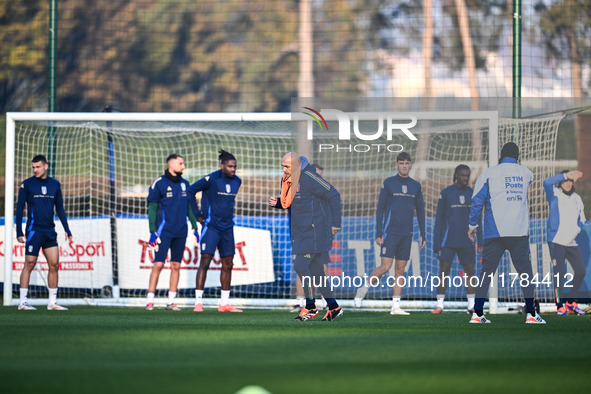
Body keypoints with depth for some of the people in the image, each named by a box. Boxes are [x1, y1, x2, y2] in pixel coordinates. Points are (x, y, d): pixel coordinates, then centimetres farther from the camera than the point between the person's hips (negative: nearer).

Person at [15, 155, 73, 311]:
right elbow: (19, 209, 0)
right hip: (33, 230, -4)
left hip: (50, 231, 4)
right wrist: (19, 232, -6)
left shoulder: (55, 185, 11)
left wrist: (67, 230, 13)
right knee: (29, 265, -5)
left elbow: (60, 209, 18)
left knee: (54, 264, -1)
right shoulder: (27, 184, 0)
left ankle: (52, 302, 5)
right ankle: (23, 302, 1)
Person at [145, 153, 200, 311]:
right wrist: (152, 231, -9)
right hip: (164, 231, -5)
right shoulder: (159, 183, -5)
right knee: (158, 264, -9)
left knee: (176, 266, 5)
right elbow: (152, 208, -4)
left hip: (180, 232, 5)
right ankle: (150, 301, -6)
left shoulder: (184, 184, 11)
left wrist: (195, 227, 14)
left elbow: (190, 207, 19)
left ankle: (171, 301, 9)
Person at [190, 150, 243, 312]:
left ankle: (224, 303, 15)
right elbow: (191, 190, -4)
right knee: (205, 261, -10)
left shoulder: (237, 181, 8)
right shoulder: (211, 179, -12)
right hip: (211, 227, -7)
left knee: (228, 264, 7)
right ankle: (198, 302, -8)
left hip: (227, 227, 7)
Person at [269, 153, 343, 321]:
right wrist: (276, 202, 1)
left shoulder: (309, 178, -17)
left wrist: (335, 223, -10)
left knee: (301, 265, -14)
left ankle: (311, 307, -5)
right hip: (299, 233, 9)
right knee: (316, 271, 9)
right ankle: (334, 307, 17)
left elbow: (334, 196, -12)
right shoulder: (286, 179, 10)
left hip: (314, 231, -9)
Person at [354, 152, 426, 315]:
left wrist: (423, 235, 8)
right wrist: (378, 234, -8)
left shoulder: (416, 186, 10)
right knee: (385, 267, -13)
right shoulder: (388, 183, -1)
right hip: (390, 232, -4)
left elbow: (420, 212, 15)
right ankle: (364, 289, 9)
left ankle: (396, 306, 3)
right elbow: (380, 209, -1)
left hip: (406, 234, 4)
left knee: (400, 269, 3)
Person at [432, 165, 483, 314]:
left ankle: (471, 305, 9)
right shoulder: (446, 193, 0)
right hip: (448, 240, -3)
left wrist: (480, 242, 7)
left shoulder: (472, 194, 8)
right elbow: (439, 219, 1)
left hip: (467, 242, 3)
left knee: (469, 271, 4)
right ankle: (440, 304, -2)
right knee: (444, 271, -6)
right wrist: (437, 244, -3)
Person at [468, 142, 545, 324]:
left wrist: (473, 224, 8)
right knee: (525, 270, 6)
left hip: (494, 232, -1)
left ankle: (477, 313, -1)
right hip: (520, 231, 1)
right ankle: (531, 314, 3)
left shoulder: (489, 173, 2)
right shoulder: (525, 172, 8)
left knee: (487, 270, 3)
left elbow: (477, 200, 0)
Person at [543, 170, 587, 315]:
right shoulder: (555, 194, -2)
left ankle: (571, 302, 18)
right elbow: (547, 183, -24)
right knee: (559, 272, -9)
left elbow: (581, 219, 24)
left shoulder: (577, 198, 15)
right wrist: (566, 175, -31)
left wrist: (577, 230, 3)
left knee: (581, 271, 4)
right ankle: (560, 306, -3)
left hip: (571, 242, 6)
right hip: (556, 241, -6)